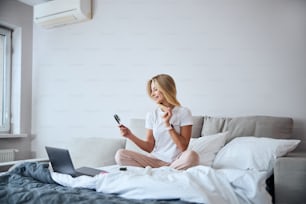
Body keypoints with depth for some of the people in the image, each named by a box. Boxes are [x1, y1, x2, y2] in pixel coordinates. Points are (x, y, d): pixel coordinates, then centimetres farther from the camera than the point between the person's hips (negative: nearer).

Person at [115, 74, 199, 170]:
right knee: (120, 155, -18)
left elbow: (183, 147, -7)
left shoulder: (183, 112, -2)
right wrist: (130, 135, -6)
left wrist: (168, 124, -13)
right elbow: (150, 148, 7)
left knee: (191, 155, -37)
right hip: (155, 160, 3)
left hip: (177, 161, -2)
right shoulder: (151, 115, 8)